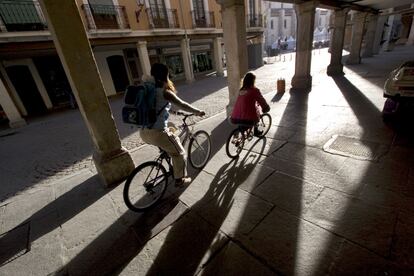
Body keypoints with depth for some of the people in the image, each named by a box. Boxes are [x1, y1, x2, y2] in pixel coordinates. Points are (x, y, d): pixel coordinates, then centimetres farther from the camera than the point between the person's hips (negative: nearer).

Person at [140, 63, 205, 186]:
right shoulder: (164, 92, -10)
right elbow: (183, 105, -8)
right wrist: (198, 112, 5)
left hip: (144, 132, 9)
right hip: (157, 132, -8)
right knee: (179, 152, 13)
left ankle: (172, 168, 45)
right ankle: (180, 179, 27)